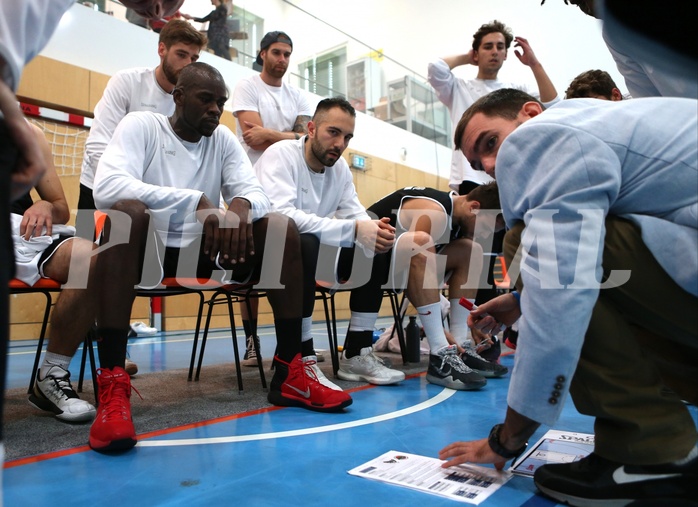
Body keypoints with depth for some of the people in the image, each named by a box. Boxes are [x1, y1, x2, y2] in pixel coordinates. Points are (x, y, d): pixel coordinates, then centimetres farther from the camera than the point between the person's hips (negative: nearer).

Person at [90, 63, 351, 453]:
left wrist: (240, 205, -29)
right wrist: (197, 202, -32)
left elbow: (257, 193, -2)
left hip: (202, 251, 5)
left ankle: (290, 373, -15)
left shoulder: (224, 139, 9)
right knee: (127, 211, -35)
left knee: (282, 226, -12)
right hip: (148, 250, -4)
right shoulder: (141, 125, -4)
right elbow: (107, 187, -23)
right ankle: (112, 384, -37)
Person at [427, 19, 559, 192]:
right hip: (471, 182, -2)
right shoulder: (460, 88, 11)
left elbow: (553, 108, 2)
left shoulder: (518, 91, 17)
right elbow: (436, 68, -8)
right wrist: (465, 58, 11)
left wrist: (534, 64, 5)